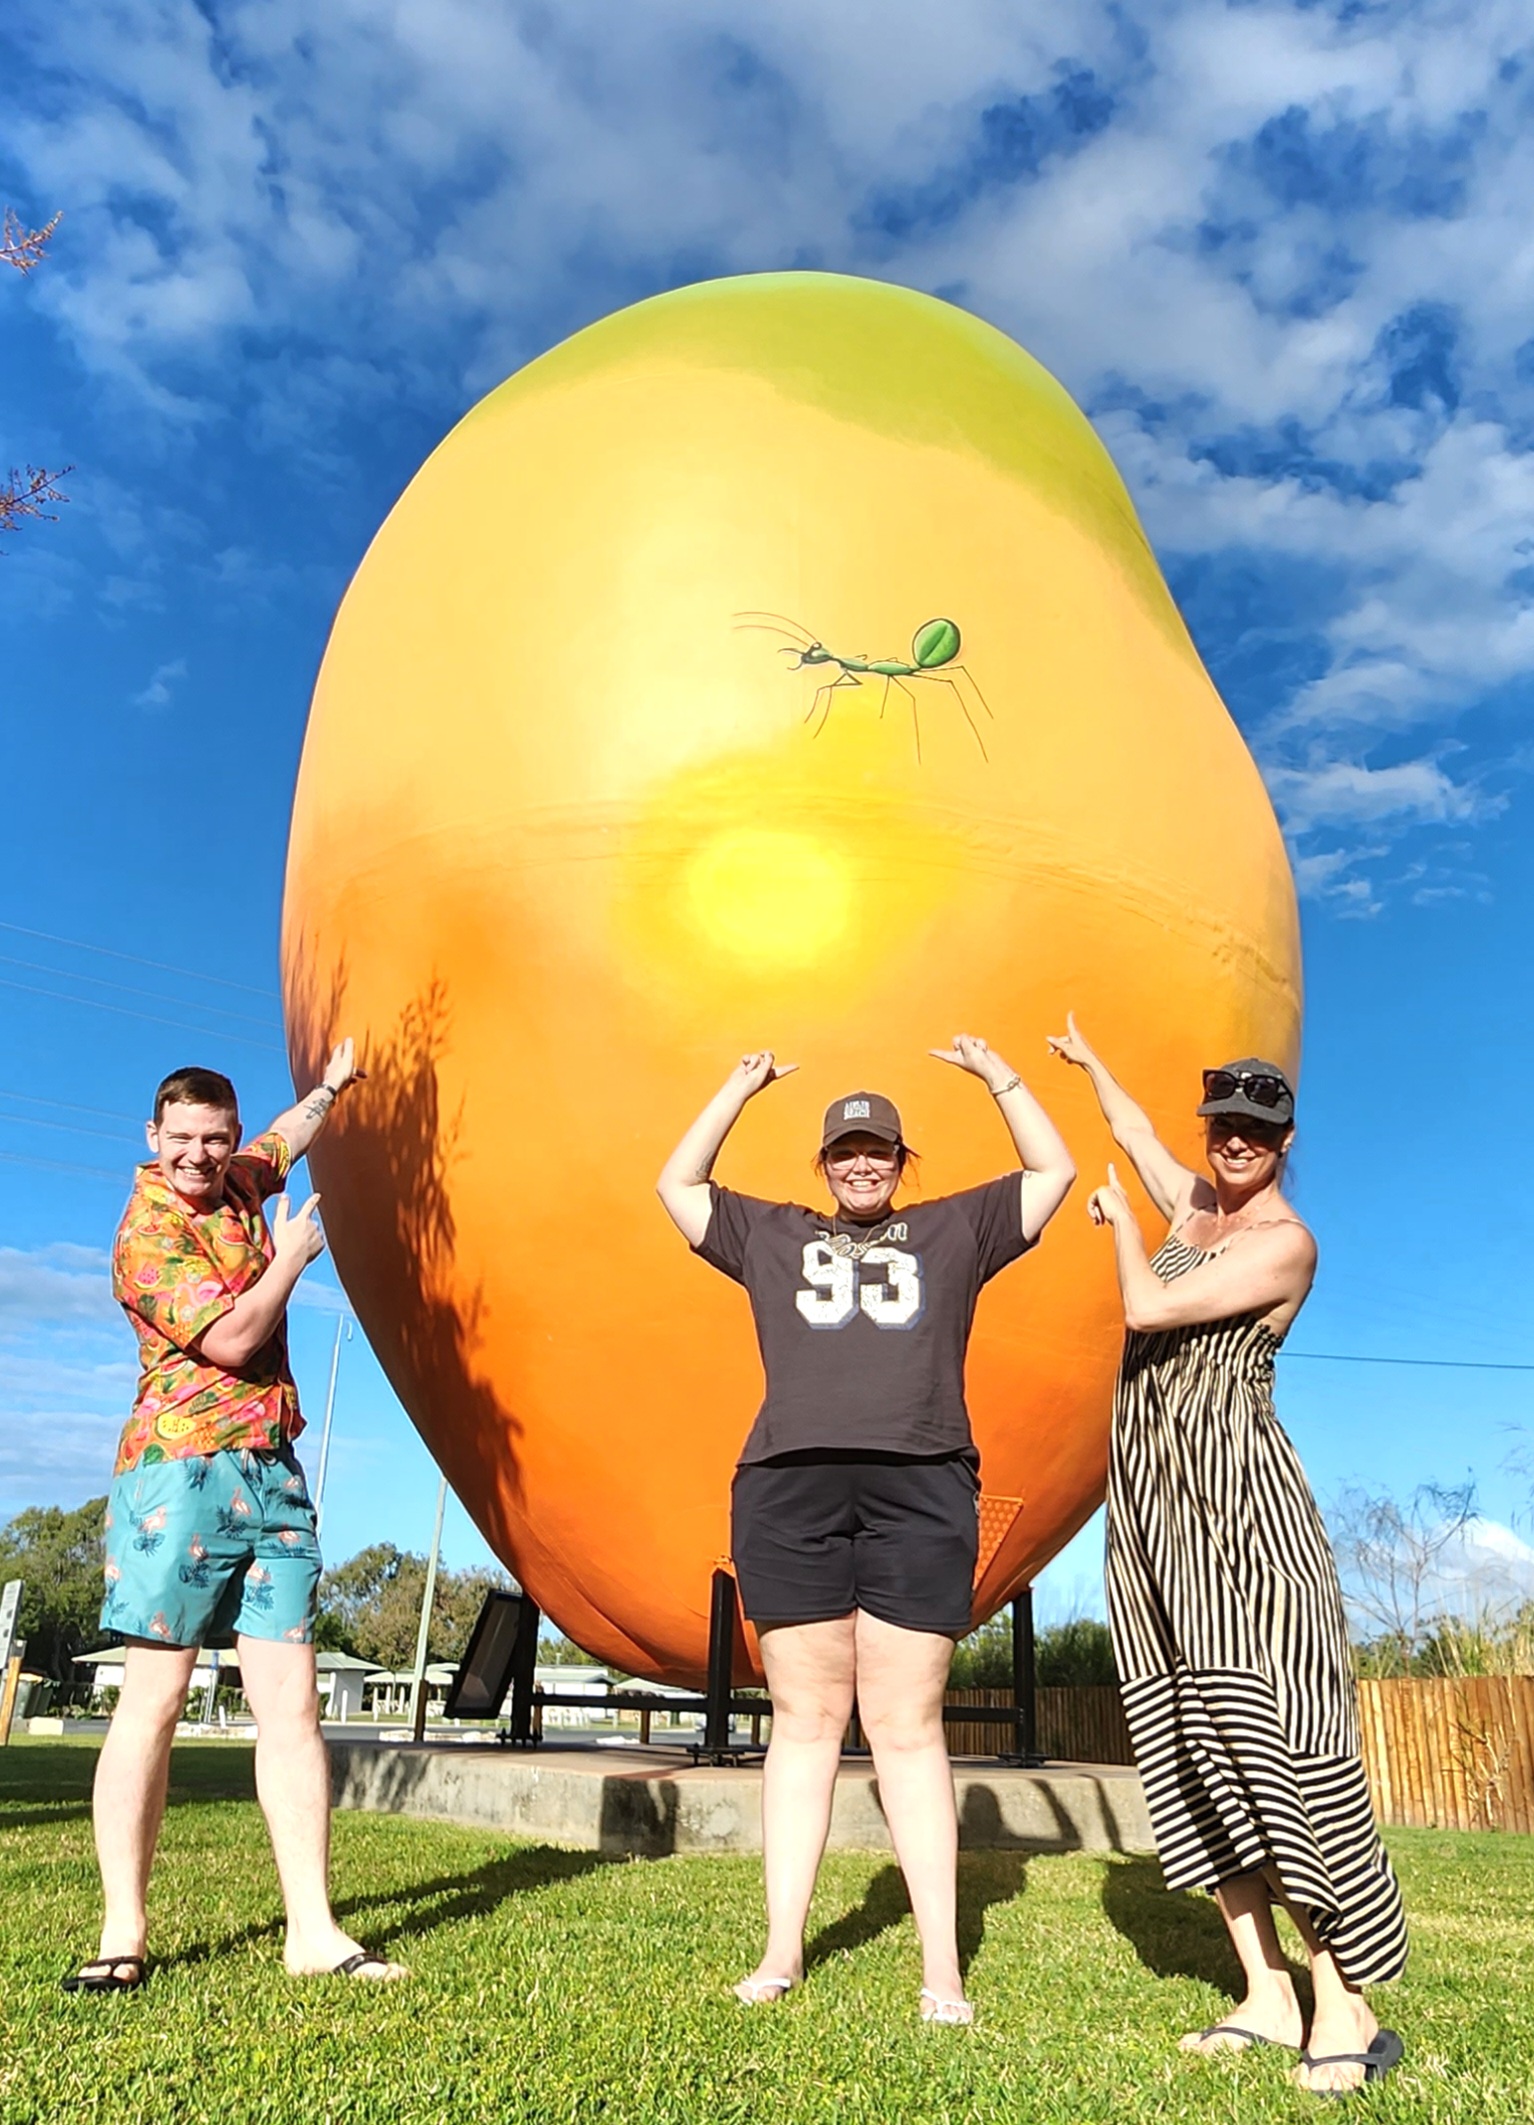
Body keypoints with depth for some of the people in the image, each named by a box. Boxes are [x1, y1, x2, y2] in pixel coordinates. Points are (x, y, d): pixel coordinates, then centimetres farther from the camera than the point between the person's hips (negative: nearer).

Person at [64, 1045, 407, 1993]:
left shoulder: (237, 1186, 13)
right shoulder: (147, 1236, -7)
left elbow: (287, 1137, 37)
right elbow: (231, 1339, -18)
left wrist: (334, 1082, 49)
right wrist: (293, 1255, -4)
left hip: (273, 1476, 6)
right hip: (184, 1472, -6)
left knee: (292, 1702, 1)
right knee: (154, 1697, -2)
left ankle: (313, 1932, 2)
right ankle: (124, 1933, 7)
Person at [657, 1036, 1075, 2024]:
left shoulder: (955, 1231, 19)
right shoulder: (772, 1235, 21)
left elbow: (1055, 1172, 20)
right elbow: (677, 1184, 23)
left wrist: (998, 1074, 18)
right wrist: (741, 1089, 22)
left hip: (919, 1492, -1)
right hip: (789, 1491, 1)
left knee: (908, 1726, -1)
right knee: (805, 1722, 4)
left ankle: (943, 1965, 6)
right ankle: (784, 1949, 13)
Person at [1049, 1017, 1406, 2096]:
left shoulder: (1286, 1241, -8)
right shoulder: (1197, 1201, 15)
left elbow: (1150, 1308, -15)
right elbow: (1137, 1133, 34)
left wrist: (1117, 1217, 3)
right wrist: (1089, 1062, 49)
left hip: (1232, 1490, -8)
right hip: (1153, 1495, 8)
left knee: (1269, 1726, -12)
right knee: (1188, 1734, 4)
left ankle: (1347, 2007, -3)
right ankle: (1267, 1996, 10)